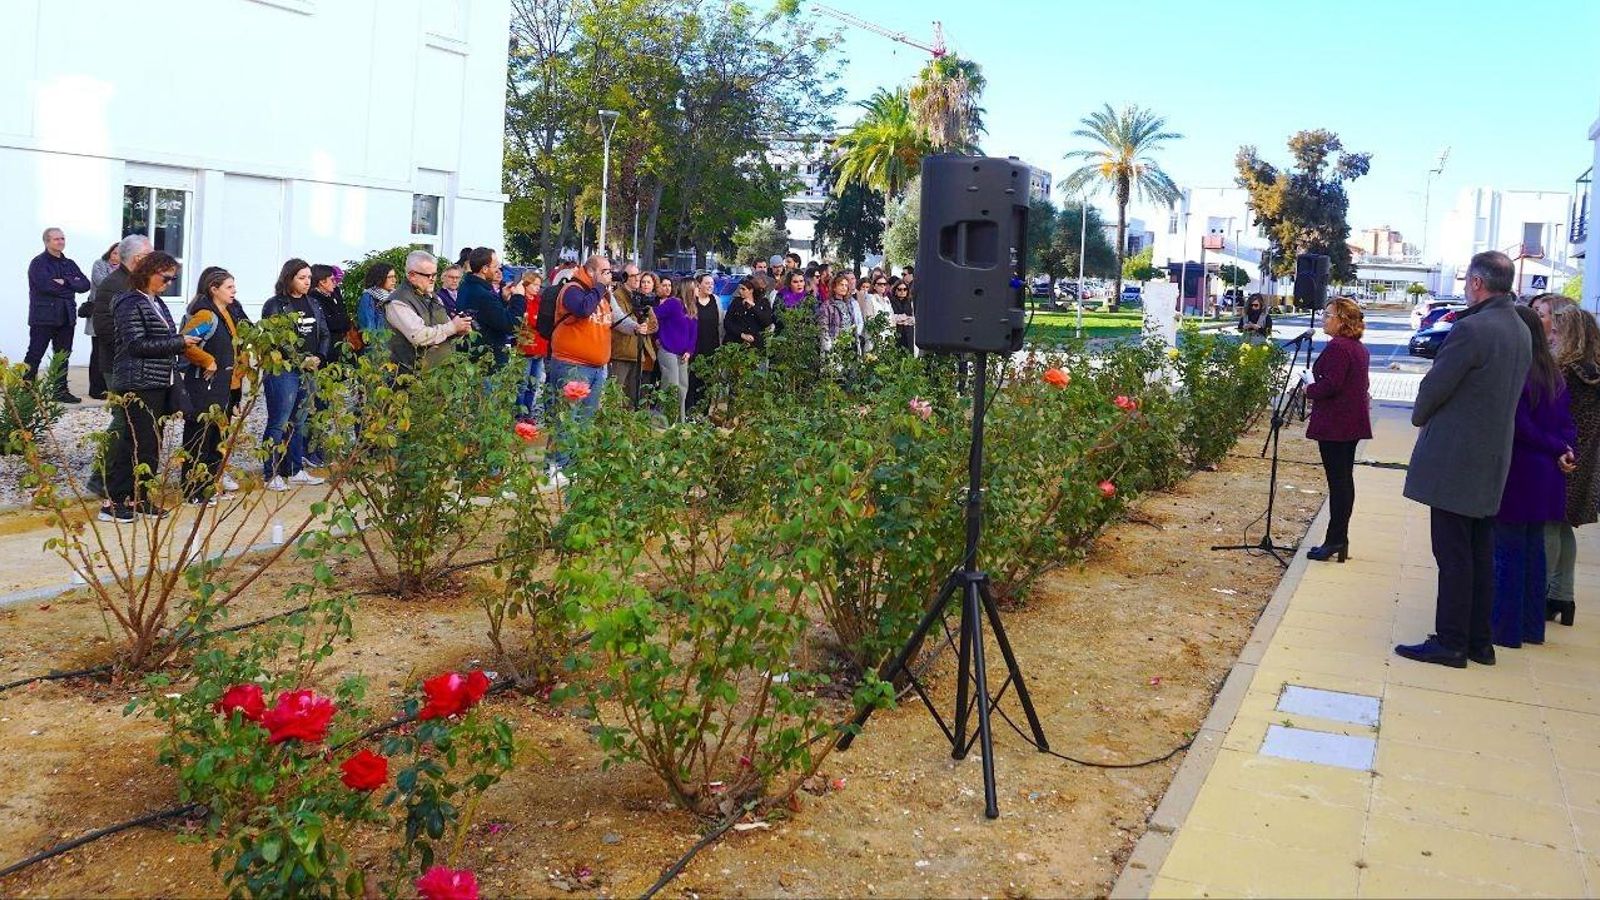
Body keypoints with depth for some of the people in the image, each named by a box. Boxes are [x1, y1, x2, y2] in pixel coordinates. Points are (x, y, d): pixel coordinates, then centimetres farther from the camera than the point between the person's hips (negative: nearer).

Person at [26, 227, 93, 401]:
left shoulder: (69, 264, 16)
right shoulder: (38, 263, -3)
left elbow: (85, 284, 4)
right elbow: (44, 284, -20)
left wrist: (65, 282, -11)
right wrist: (71, 285, -8)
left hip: (66, 317, 6)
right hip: (43, 316, -6)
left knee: (63, 355, 9)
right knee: (34, 355, -4)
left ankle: (61, 391, 15)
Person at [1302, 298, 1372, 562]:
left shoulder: (1337, 347, -18)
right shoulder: (1359, 348, 14)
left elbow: (1330, 384, -24)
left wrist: (1310, 389, -6)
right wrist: (1315, 386, 16)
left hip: (1335, 425, -10)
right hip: (1353, 423, 10)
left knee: (1337, 481, -6)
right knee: (1344, 479, 13)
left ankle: (1334, 540, -2)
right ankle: (1340, 539, 19)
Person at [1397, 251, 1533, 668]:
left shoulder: (1471, 329, -19)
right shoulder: (1521, 332, 9)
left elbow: (1435, 385, -13)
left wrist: (1419, 416, 5)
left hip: (1454, 458, -8)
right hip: (1492, 460, 8)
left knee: (1453, 555, -2)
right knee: (1480, 554, 14)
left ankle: (1451, 642, 4)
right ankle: (1479, 641, 21)